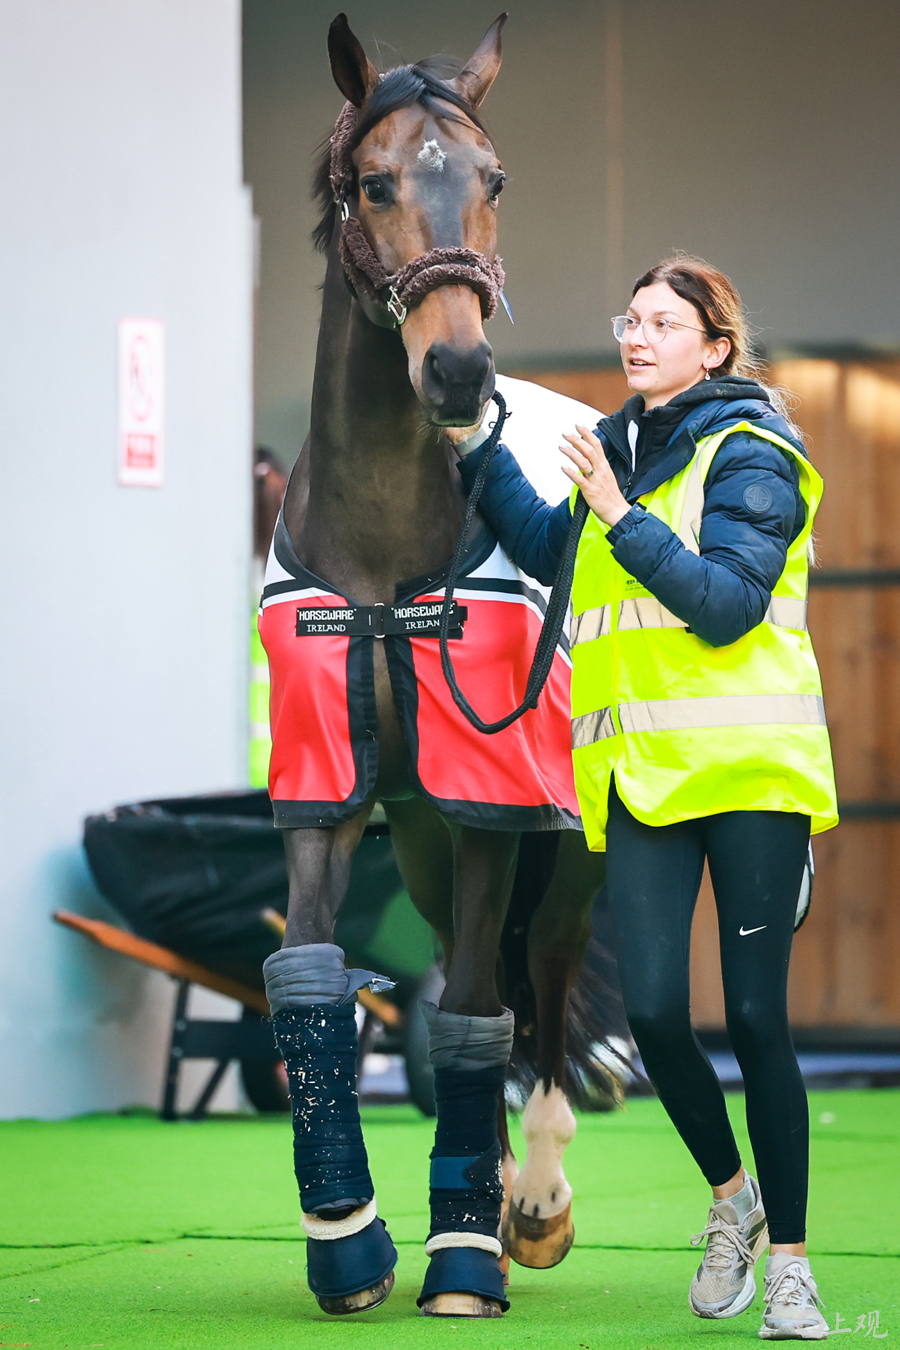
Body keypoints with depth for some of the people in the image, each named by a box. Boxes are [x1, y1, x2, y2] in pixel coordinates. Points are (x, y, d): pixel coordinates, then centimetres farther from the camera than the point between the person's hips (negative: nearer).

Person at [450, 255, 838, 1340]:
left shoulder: (747, 453, -4)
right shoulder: (622, 451, 18)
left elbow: (728, 602, -15)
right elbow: (544, 549, 29)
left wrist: (622, 515, -17)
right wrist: (474, 444, 22)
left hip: (748, 764, -5)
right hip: (641, 775, 6)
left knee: (755, 1016, -6)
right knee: (652, 1012, -5)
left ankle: (788, 1261, 3)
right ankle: (729, 1195, 21)